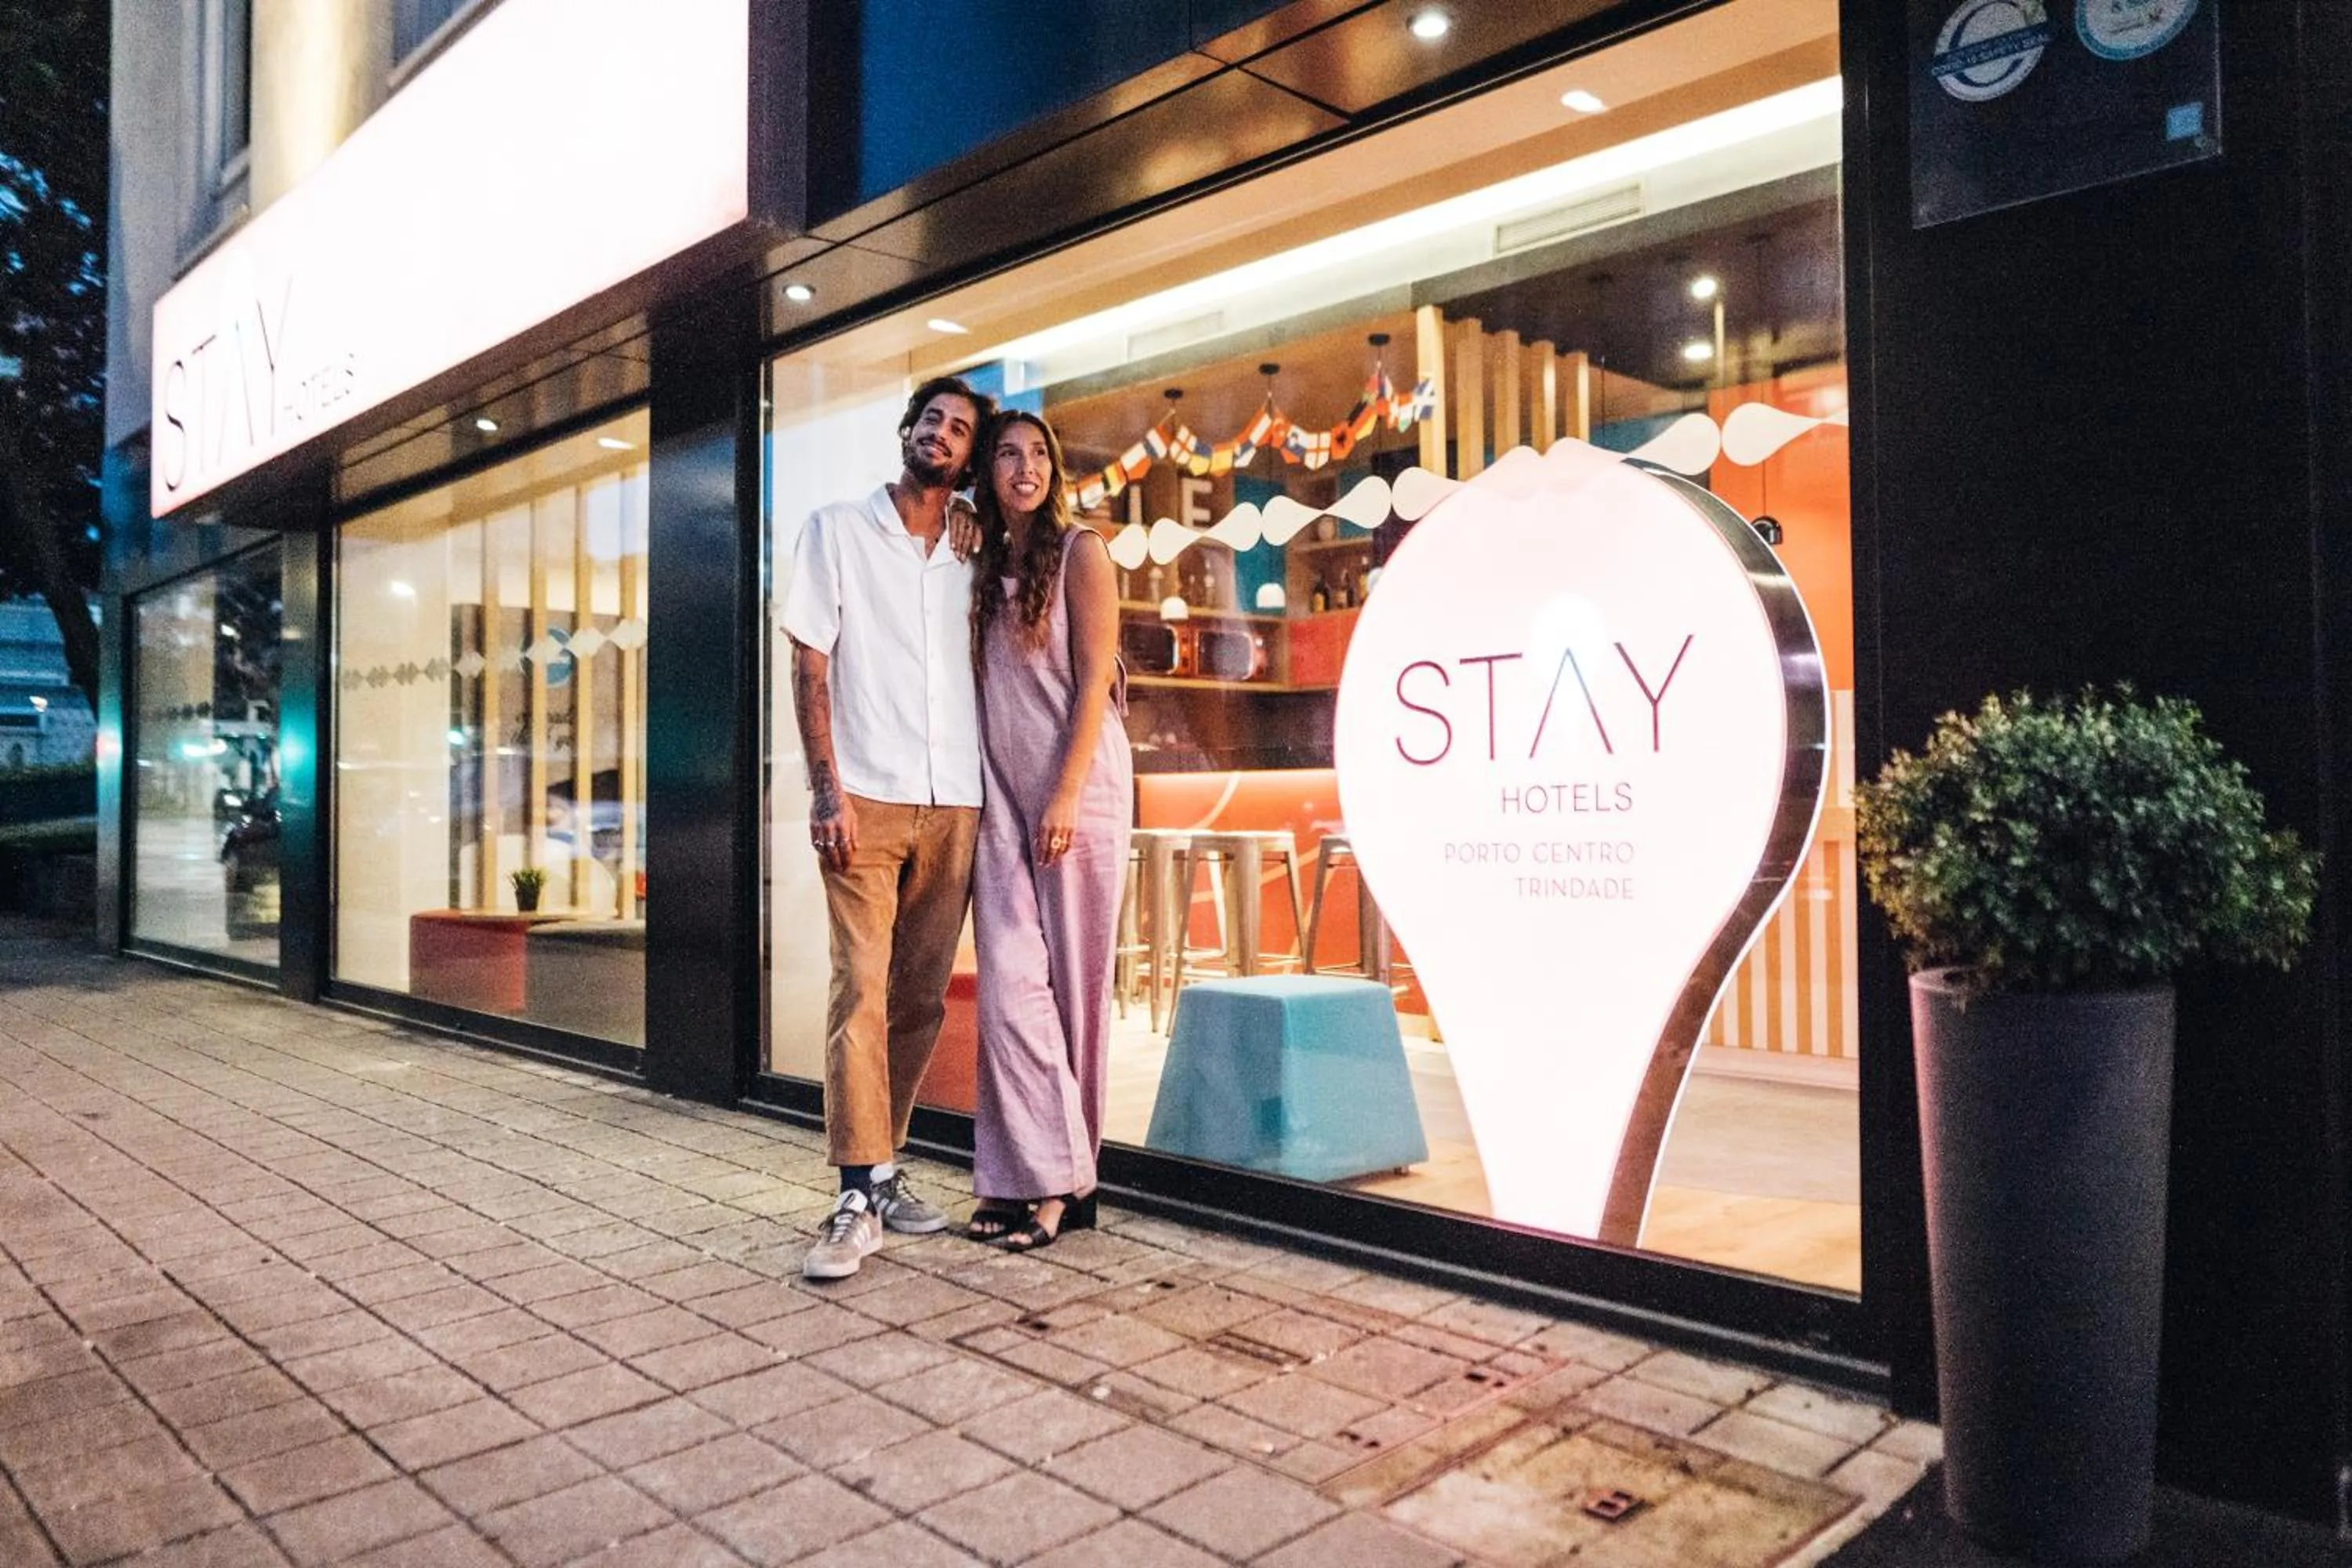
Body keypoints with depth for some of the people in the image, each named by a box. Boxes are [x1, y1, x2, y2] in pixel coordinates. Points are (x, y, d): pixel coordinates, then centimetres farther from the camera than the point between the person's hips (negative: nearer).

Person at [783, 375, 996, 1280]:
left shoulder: (968, 562, 16)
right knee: (861, 990, -10)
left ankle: (882, 1168, 18)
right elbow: (808, 666, 0)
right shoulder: (838, 531, 6)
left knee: (921, 1000, 6)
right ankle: (859, 1199, -7)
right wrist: (826, 788, -10)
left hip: (954, 805, 4)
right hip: (867, 798, -4)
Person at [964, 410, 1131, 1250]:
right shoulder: (987, 567, 16)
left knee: (1071, 979, -1)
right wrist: (981, 794, 6)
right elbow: (985, 689, 15)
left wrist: (1067, 795, -15)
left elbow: (1094, 680, -7)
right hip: (1003, 796, 5)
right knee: (1010, 983, -3)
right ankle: (1033, 1174, 3)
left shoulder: (1080, 553, 1)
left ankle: (1065, 1179, 7)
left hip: (1076, 788, -5)